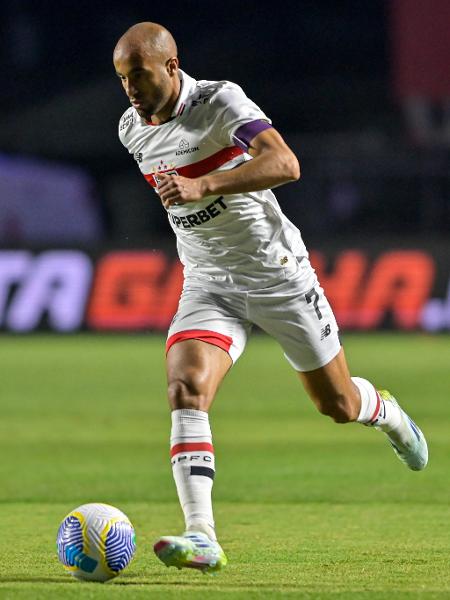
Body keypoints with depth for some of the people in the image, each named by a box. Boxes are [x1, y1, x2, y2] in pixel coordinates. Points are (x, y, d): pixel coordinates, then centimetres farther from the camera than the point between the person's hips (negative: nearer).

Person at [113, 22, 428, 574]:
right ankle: (201, 539, -30)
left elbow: (285, 164, -35)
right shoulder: (131, 130, 1)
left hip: (276, 272, -4)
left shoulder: (220, 101, -19)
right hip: (207, 285, 4)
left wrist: (203, 185, -46)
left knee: (336, 404, 9)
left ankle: (386, 414, 48)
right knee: (185, 388, -24)